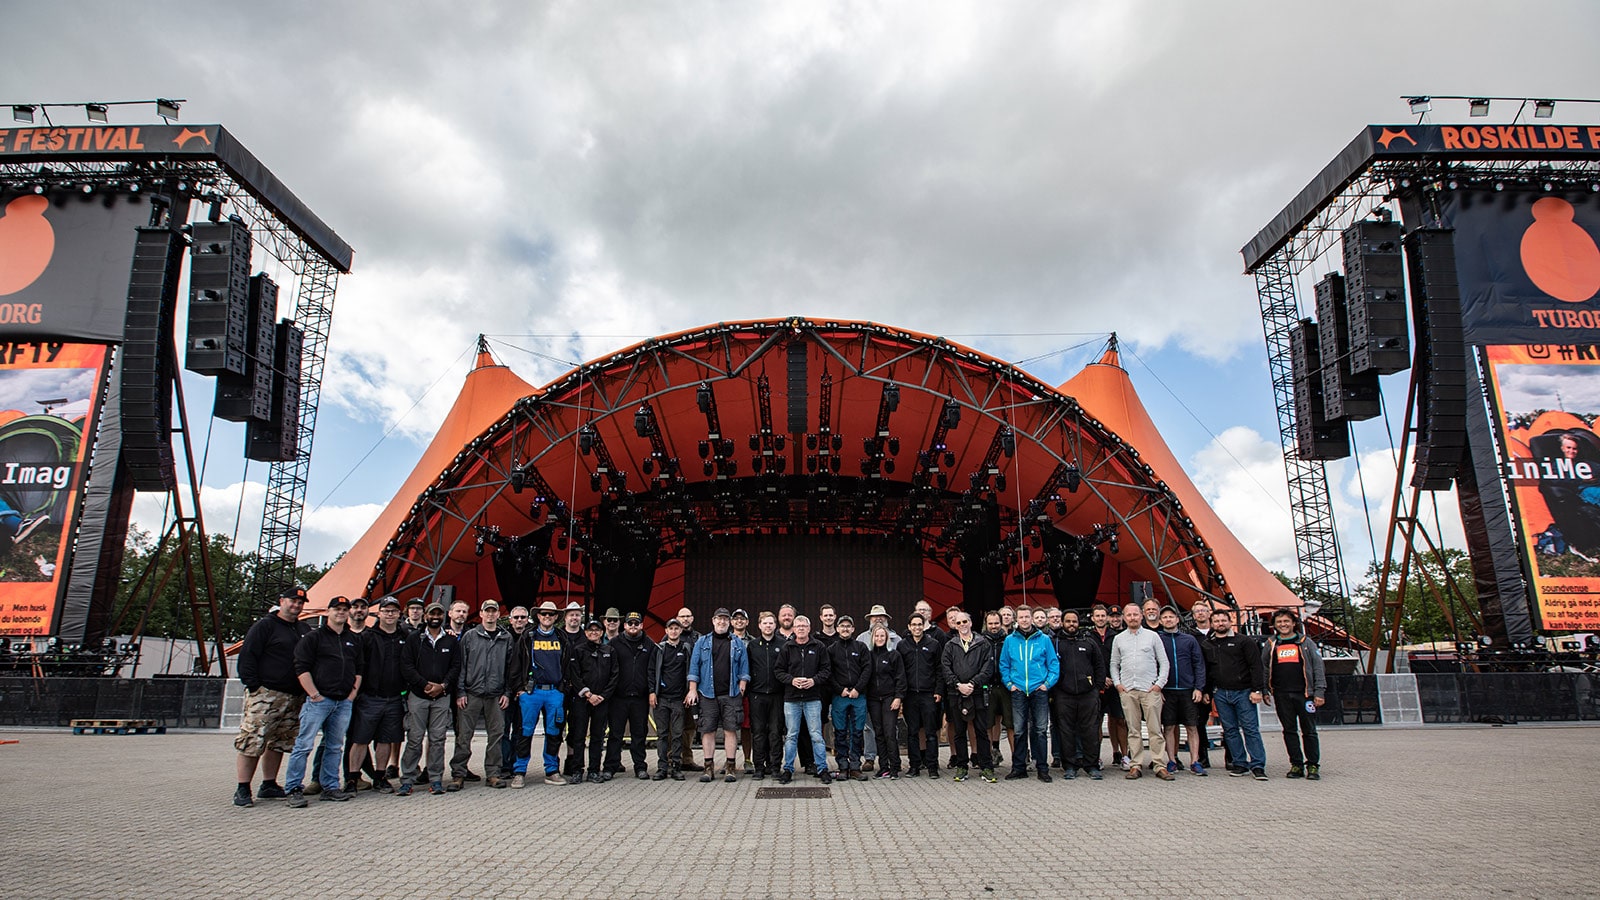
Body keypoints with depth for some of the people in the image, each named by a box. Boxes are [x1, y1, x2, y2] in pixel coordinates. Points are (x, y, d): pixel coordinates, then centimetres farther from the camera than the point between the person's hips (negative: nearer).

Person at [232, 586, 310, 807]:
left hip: (294, 697, 7)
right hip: (266, 695, -7)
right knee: (252, 742, -9)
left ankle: (269, 786, 18)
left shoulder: (303, 630, 17)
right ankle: (242, 790, -2)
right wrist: (253, 686, -14)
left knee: (278, 743, 10)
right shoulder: (265, 625, -3)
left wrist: (305, 690, 15)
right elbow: (247, 656, -8)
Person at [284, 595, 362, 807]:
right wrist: (315, 695, -12)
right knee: (304, 744, -6)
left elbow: (358, 670, 20)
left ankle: (330, 787, 15)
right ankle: (294, 789, 1)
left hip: (344, 702, 5)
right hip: (318, 700, -5)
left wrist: (353, 693, 7)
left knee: (335, 747, 9)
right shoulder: (313, 637, 0)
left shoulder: (353, 640, 17)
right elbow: (301, 668, -7)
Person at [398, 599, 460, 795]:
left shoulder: (451, 640, 10)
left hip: (442, 696, 1)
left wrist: (443, 685, -9)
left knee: (438, 739, 2)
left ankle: (436, 779, 8)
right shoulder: (414, 639, 6)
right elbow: (406, 666, -1)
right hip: (417, 695, -1)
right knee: (414, 739, -1)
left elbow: (456, 666, 5)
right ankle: (407, 779, 7)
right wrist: (425, 684, -11)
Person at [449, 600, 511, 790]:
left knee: (496, 735, 3)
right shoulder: (469, 637, 5)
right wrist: (460, 692, -4)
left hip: (496, 696, 2)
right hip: (471, 694, -1)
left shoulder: (506, 639, 10)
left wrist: (507, 692, 4)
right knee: (464, 736, -1)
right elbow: (461, 666, 3)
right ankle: (458, 774, 8)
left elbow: (510, 667, 10)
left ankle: (492, 773, 12)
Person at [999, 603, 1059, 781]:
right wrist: (1009, 684, 1)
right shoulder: (1010, 640, 7)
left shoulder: (1043, 639, 3)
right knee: (1019, 730, 3)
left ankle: (1042, 768, 10)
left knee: (1040, 730, 1)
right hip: (1018, 691, 1)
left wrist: (1048, 683, -5)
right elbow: (1004, 665, 12)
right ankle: (1018, 767, 12)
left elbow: (1054, 663, 5)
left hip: (1039, 691, -1)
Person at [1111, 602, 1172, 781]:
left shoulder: (1152, 636, 7)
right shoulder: (1118, 639, 12)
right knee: (1133, 730, 4)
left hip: (1150, 689, -2)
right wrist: (1117, 683, 3)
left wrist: (1160, 683, -4)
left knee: (1155, 729, -3)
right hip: (1127, 690, 2)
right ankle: (1136, 765, 7)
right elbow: (1114, 664, 16)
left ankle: (1160, 766, 0)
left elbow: (1164, 662, 6)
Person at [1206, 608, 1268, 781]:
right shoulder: (1207, 644, 12)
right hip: (1220, 693, 4)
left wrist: (1257, 690, -10)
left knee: (1251, 728, -4)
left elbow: (1255, 666, -2)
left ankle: (1258, 765, 0)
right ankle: (1240, 764, 11)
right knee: (1230, 730, 5)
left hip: (1243, 692, -3)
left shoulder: (1244, 641, 3)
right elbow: (1204, 670, 15)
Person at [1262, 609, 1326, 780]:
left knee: (1309, 730, 2)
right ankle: (1296, 764, 12)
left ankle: (1313, 765, 11)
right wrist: (1264, 691, 8)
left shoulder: (1305, 642, 7)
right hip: (1282, 695, 2)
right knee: (1289, 730, 5)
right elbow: (1263, 668, 15)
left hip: (1304, 693, -2)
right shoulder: (1271, 644, 11)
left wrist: (1319, 692, -2)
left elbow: (1318, 668, 5)